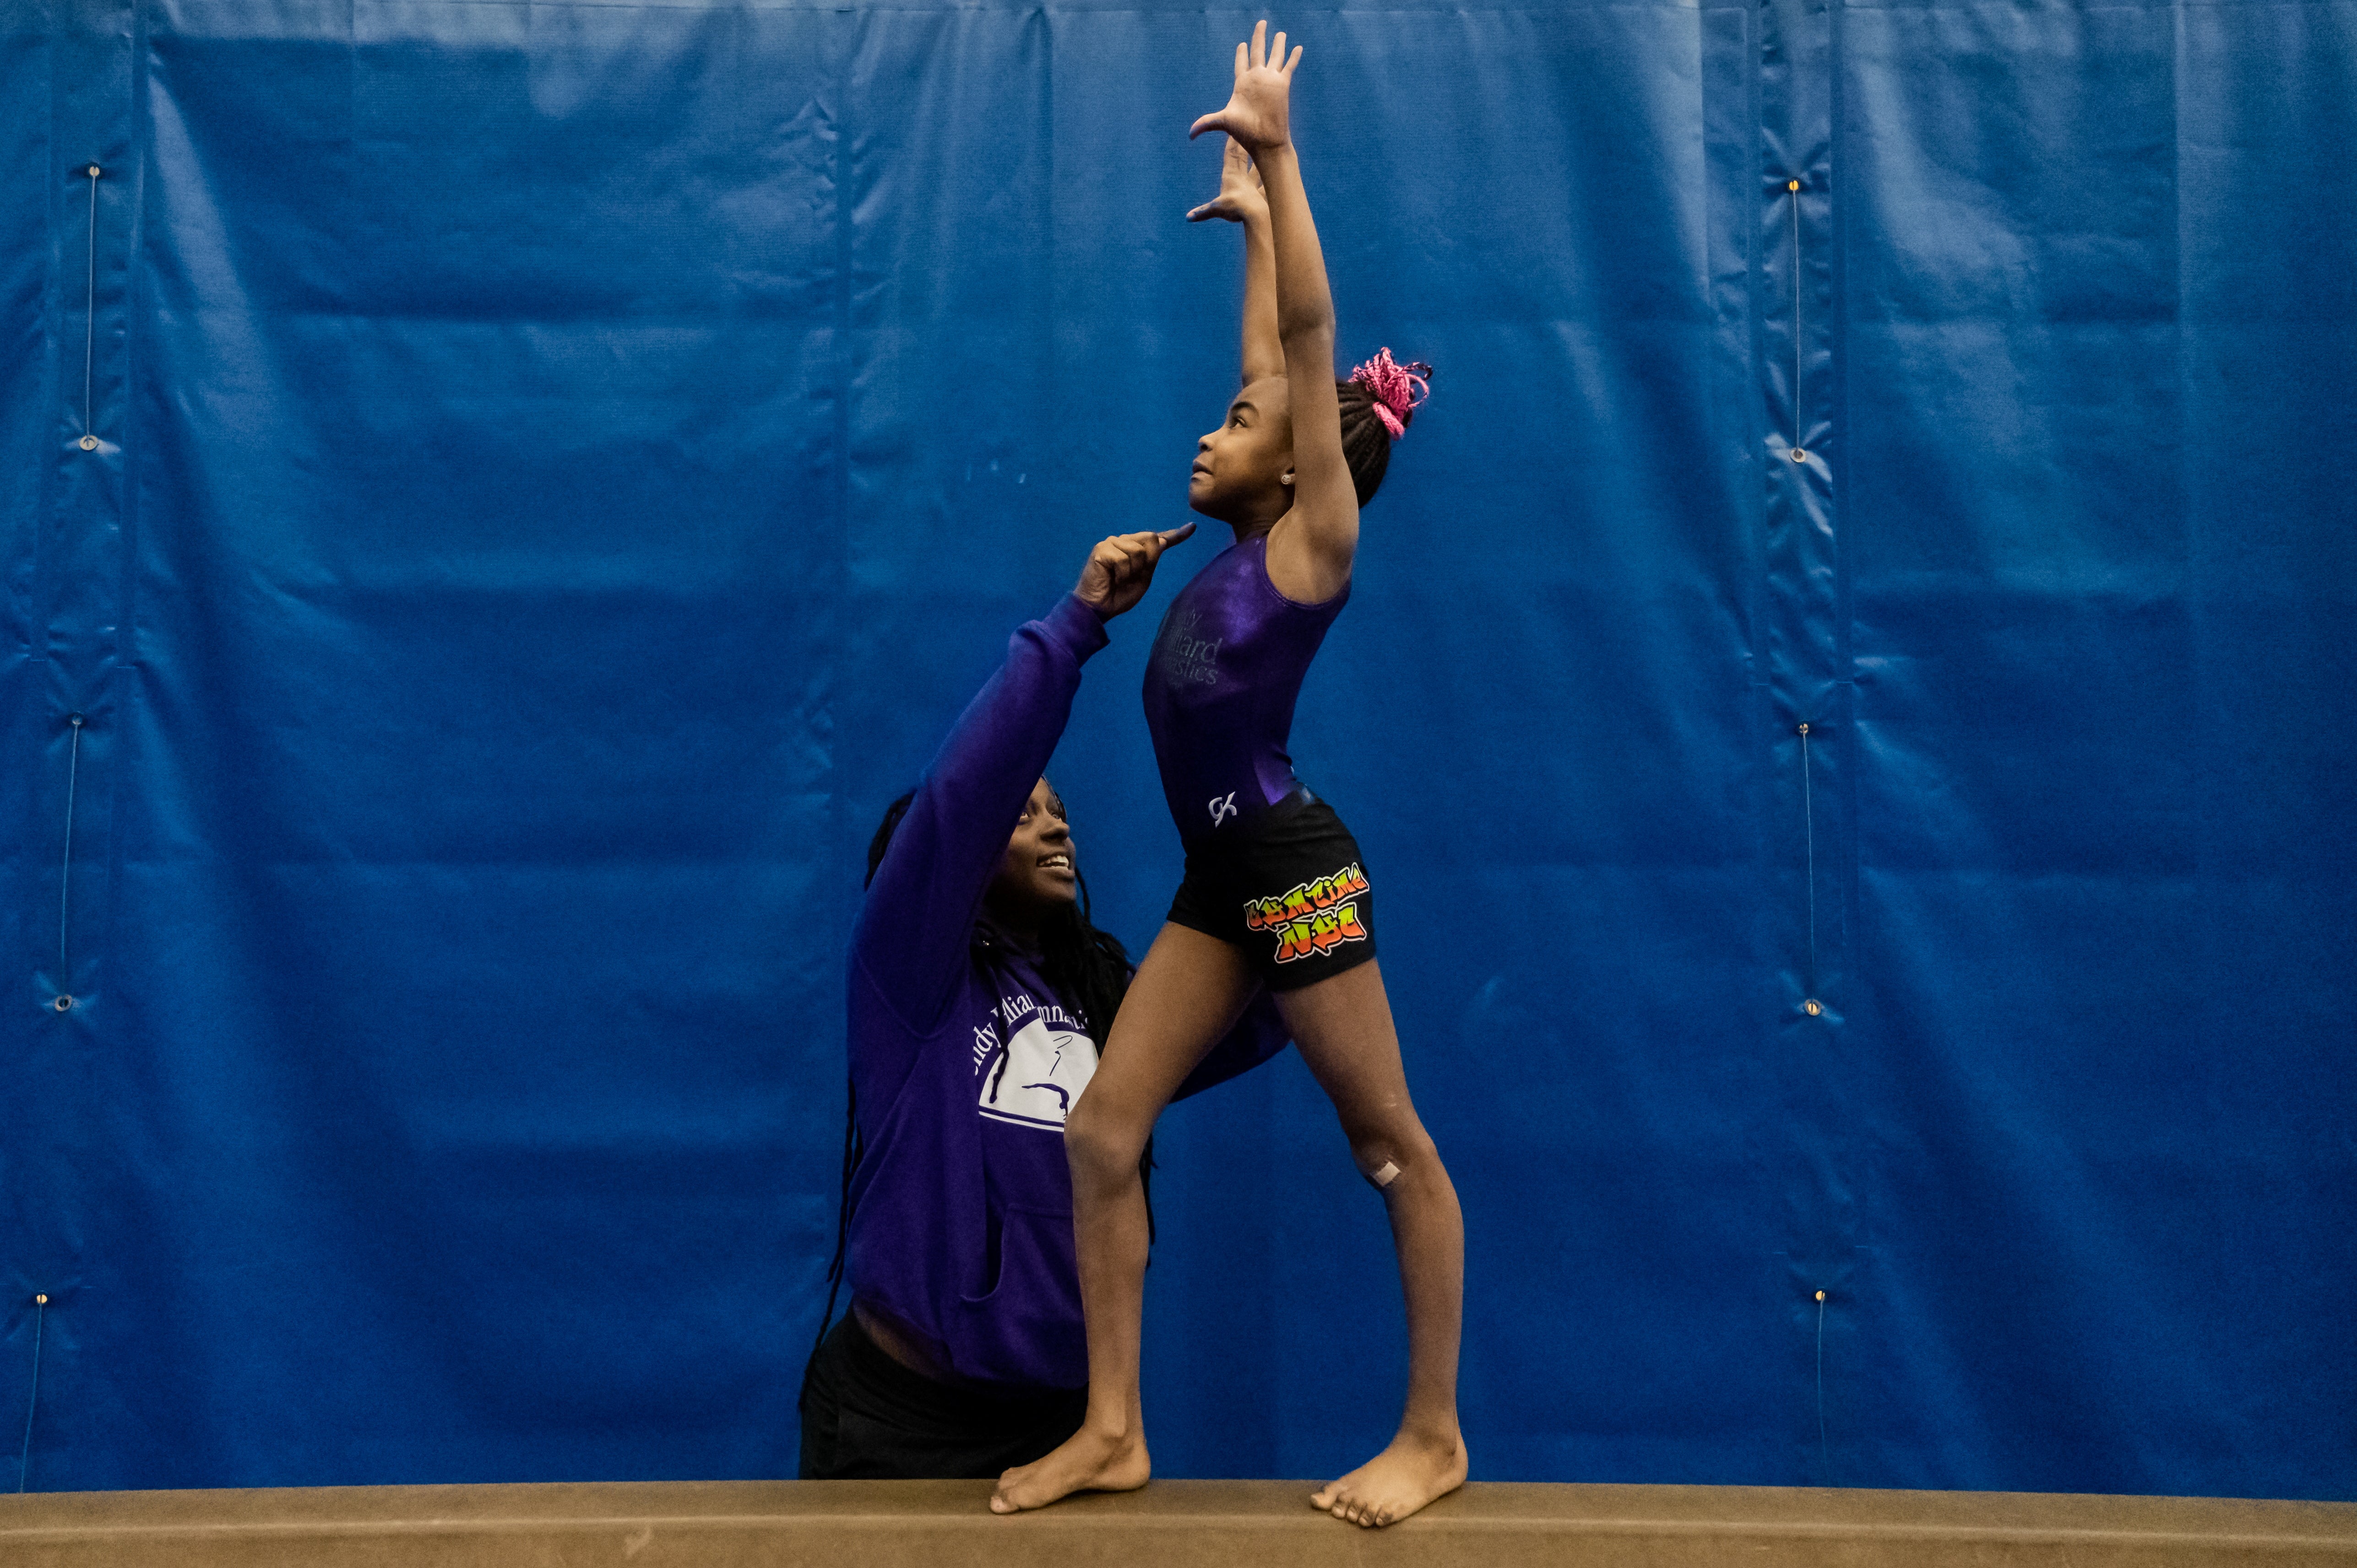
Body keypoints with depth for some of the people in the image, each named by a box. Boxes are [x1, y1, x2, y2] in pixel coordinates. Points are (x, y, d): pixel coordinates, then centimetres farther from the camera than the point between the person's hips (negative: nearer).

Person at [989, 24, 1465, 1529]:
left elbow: (1314, 334, -10)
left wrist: (1277, 157, -8)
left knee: (1395, 1148, 4)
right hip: (1222, 882, 8)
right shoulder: (1247, 548, 13)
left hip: (1298, 873, -8)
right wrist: (1253, 211, 31)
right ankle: (1113, 1430, 11)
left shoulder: (1315, 543, -6)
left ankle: (1435, 1436, 15)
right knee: (1101, 1136, 3)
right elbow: (1276, 361, 22)